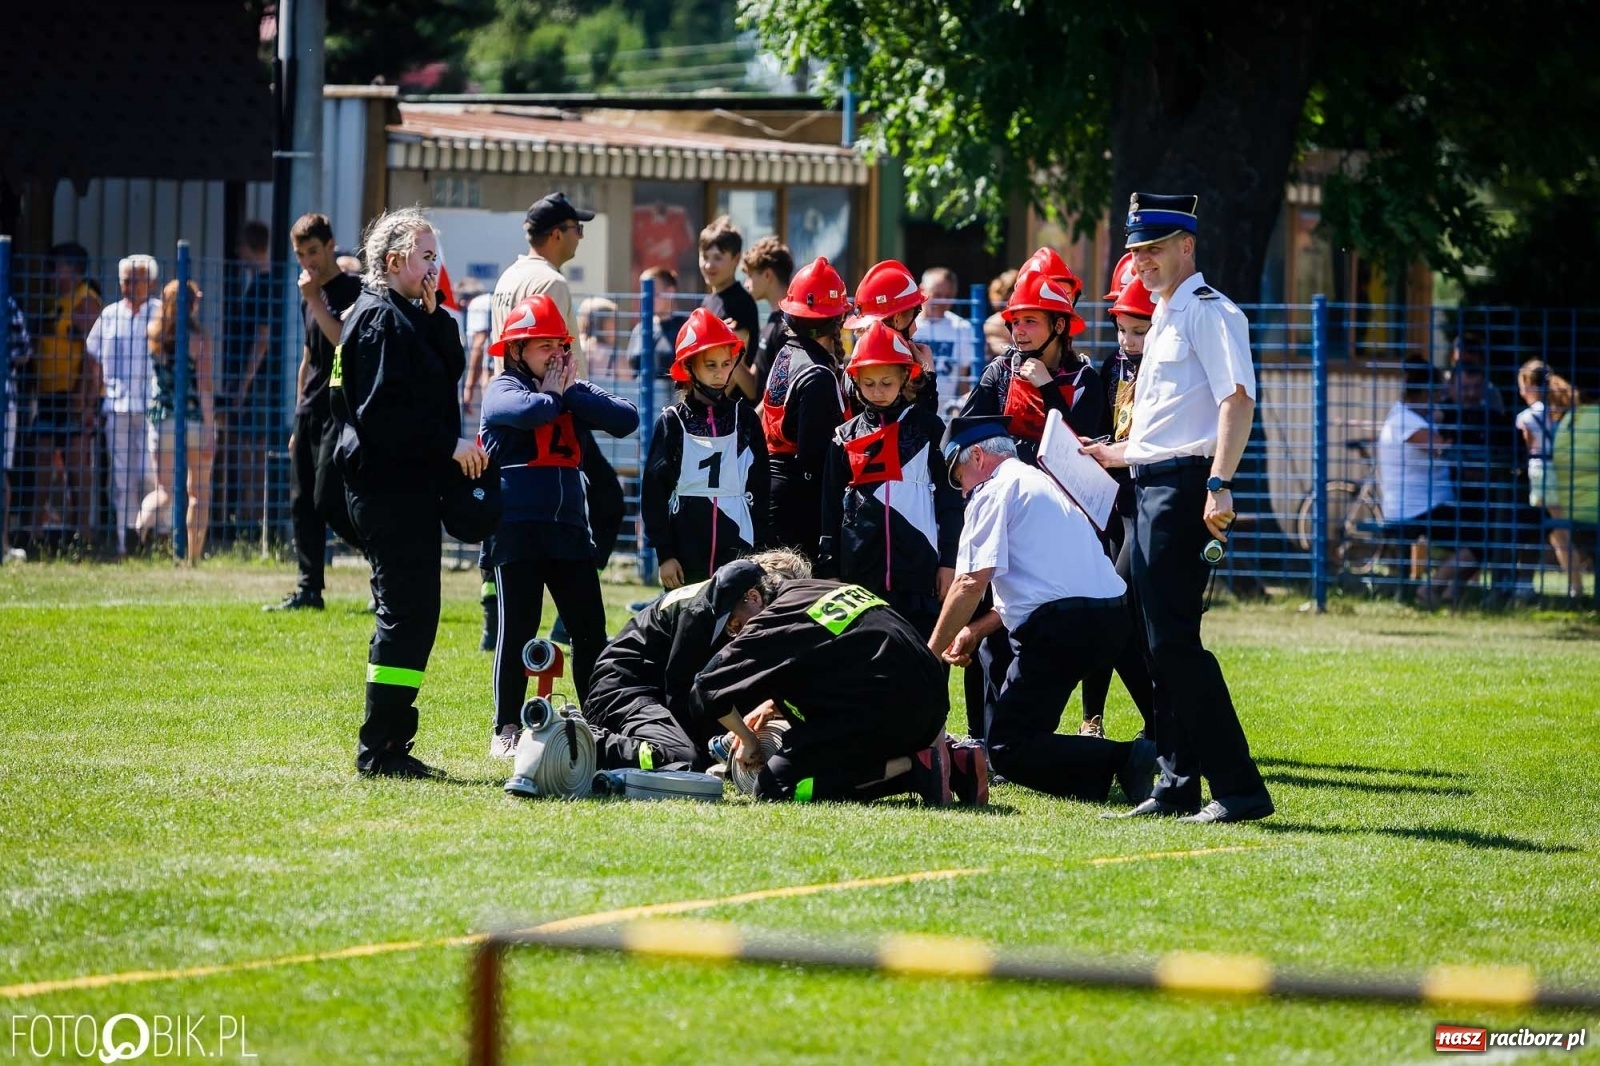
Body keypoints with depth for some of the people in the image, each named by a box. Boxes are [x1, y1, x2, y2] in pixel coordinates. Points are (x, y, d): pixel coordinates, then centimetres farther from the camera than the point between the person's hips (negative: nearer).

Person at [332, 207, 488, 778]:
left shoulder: (411, 317, 19)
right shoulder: (380, 318, -12)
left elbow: (451, 369, 14)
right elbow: (385, 412, -20)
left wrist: (435, 314, 3)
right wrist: (449, 443, -17)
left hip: (409, 484, 11)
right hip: (390, 488, -11)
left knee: (410, 613, 12)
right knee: (407, 612, -10)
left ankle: (389, 744, 17)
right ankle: (380, 748, -9)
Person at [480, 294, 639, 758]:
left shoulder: (577, 390, 12)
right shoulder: (503, 390, -1)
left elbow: (627, 419, -3)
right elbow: (529, 411, -25)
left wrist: (571, 393, -7)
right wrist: (554, 392, -4)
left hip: (570, 528, 5)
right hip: (517, 528, -5)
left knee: (590, 630, 3)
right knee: (518, 630, -1)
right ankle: (507, 729, 6)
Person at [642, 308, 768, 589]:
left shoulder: (744, 417, 7)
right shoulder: (672, 421, 2)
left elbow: (759, 488, 9)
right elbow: (654, 492, 1)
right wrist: (664, 554, -5)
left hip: (738, 552, 1)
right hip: (686, 552, -1)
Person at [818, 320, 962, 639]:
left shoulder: (927, 427, 5)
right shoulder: (845, 437, 11)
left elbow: (950, 498, 4)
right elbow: (831, 510, 13)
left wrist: (949, 562, -2)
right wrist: (829, 573, 8)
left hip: (917, 568, -2)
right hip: (861, 571, 2)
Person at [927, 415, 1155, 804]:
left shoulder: (993, 492, -1)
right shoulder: (1045, 482, 28)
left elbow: (972, 583, -10)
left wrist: (931, 653, -2)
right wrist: (974, 631, 27)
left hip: (1059, 626, -9)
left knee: (1008, 748, -7)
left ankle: (1126, 761, -24)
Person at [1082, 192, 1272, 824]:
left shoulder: (1208, 312, -8)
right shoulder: (1163, 319, 22)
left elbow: (1237, 399, -19)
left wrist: (1219, 485, -29)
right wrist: (1114, 455, 24)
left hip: (1184, 485, -10)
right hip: (1150, 486, 10)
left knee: (1174, 640, -14)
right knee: (1161, 640, 10)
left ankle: (1239, 789, -15)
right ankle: (1178, 785, 13)